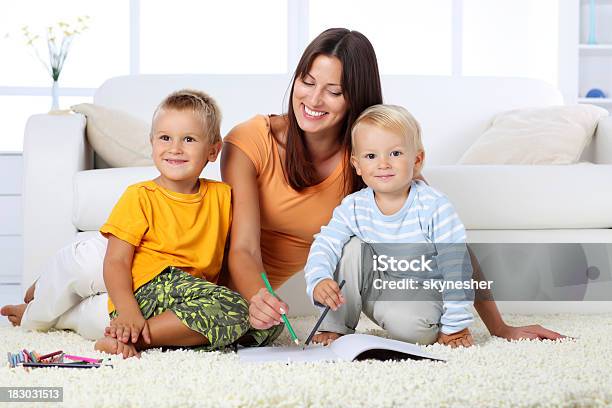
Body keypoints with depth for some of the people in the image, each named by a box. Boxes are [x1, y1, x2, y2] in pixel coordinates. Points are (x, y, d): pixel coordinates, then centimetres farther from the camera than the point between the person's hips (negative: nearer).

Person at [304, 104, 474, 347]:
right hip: (374, 288, 5)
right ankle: (336, 327, -7)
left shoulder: (434, 207, -21)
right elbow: (324, 247, -19)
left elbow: (456, 267, -19)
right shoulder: (353, 207, -9)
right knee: (352, 248, -19)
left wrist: (456, 326, -17)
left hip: (421, 297, -4)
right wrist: (319, 281, -42)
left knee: (406, 322, -36)